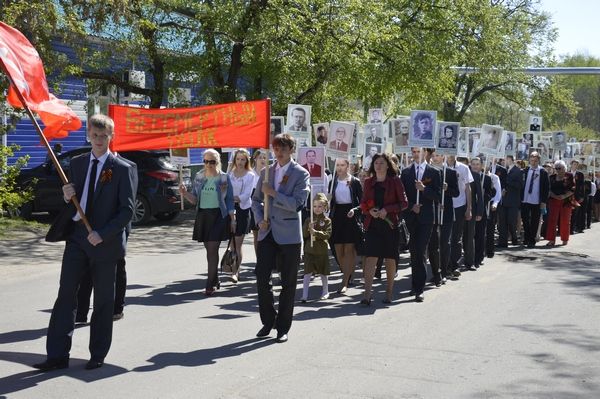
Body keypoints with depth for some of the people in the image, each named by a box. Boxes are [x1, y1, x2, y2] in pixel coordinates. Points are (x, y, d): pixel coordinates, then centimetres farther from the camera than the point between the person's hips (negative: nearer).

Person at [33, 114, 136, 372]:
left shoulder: (121, 169, -5)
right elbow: (72, 202, 16)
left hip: (104, 242, -4)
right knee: (66, 295, 0)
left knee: (103, 300, 7)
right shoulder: (76, 163, 9)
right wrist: (67, 197, -8)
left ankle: (97, 355, 19)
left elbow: (127, 210, -8)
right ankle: (57, 355, 5)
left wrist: (102, 234, -17)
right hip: (77, 237, 4)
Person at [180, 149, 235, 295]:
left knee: (212, 249, -10)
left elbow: (229, 200, 2)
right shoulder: (199, 177, 8)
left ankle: (210, 284, -8)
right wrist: (185, 193, -10)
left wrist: (232, 219, -3)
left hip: (218, 216, -4)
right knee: (210, 249, 10)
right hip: (202, 216, 4)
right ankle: (215, 280, 23)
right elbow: (194, 199, 10)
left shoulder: (224, 178, -1)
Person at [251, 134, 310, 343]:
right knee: (262, 278, 0)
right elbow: (256, 199, 19)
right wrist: (260, 219, 2)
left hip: (289, 235, -4)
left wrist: (273, 193, -17)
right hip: (267, 232, 4)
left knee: (288, 284, 4)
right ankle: (268, 321, 19)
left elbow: (297, 204, -14)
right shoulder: (266, 172, 12)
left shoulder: (301, 174, -3)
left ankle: (283, 327, 15)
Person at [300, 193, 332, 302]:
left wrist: (315, 232, -23)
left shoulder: (327, 220, -3)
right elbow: (304, 234, 0)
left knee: (323, 273, 13)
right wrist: (309, 229, -18)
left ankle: (325, 291, 31)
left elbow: (327, 234, -13)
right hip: (309, 250, 1)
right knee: (307, 273, -5)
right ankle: (304, 295, -4)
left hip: (322, 251, -1)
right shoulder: (308, 220, 5)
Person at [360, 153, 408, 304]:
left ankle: (389, 291, 19)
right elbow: (363, 203, 15)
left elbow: (403, 203, -2)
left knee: (390, 258, 5)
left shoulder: (395, 181, 0)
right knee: (370, 257, -9)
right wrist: (370, 210, -7)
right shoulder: (368, 182, 9)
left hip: (390, 224, -2)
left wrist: (386, 209, -14)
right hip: (372, 225, 2)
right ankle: (367, 293, -12)